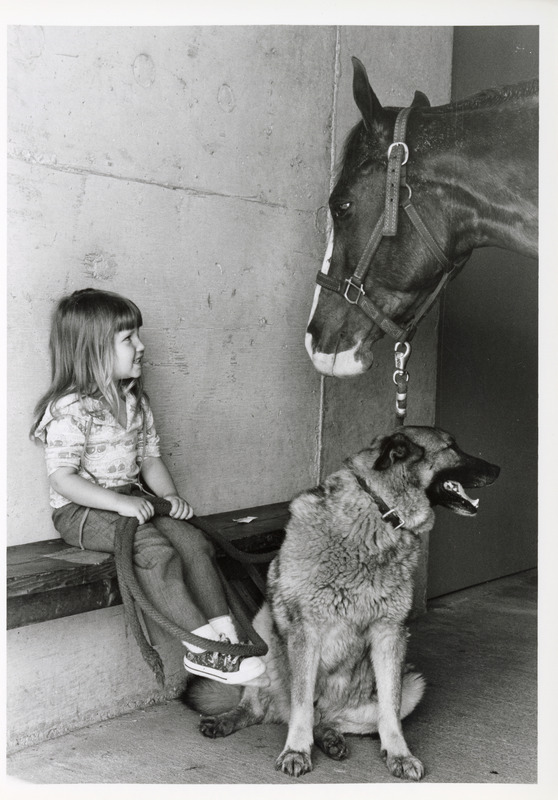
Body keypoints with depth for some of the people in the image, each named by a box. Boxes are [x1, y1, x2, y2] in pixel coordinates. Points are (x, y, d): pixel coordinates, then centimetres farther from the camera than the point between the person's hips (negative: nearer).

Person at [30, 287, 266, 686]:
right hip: (81, 511, -7)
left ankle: (227, 635, -13)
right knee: (155, 550, -28)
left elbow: (150, 458, 13)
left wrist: (170, 495, -7)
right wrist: (120, 503, -29)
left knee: (193, 540, -13)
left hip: (133, 500, 8)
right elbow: (62, 478, -20)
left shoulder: (136, 402, 9)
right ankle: (202, 648, -24)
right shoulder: (71, 409, -16)